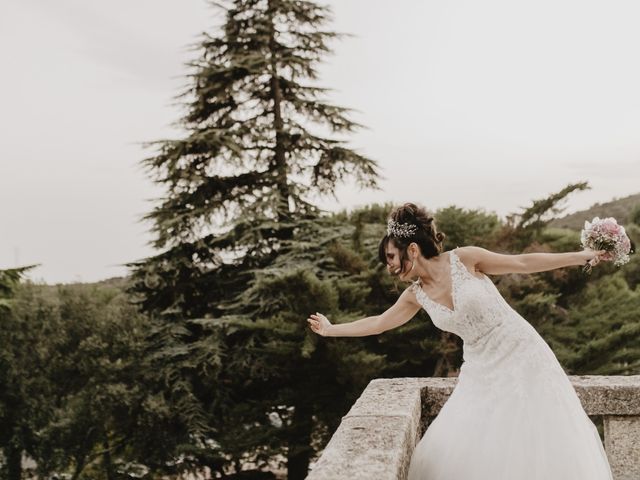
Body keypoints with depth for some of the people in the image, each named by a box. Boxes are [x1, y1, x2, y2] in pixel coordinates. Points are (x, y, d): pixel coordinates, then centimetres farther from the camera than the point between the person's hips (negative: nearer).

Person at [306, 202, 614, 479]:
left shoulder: (464, 259, -13)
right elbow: (378, 323, 13)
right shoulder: (416, 295, 1)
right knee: (458, 452, -1)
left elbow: (522, 263, -6)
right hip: (482, 369, 4)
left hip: (520, 353, -4)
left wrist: (580, 256, -5)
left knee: (537, 445, -1)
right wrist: (331, 329, 17)